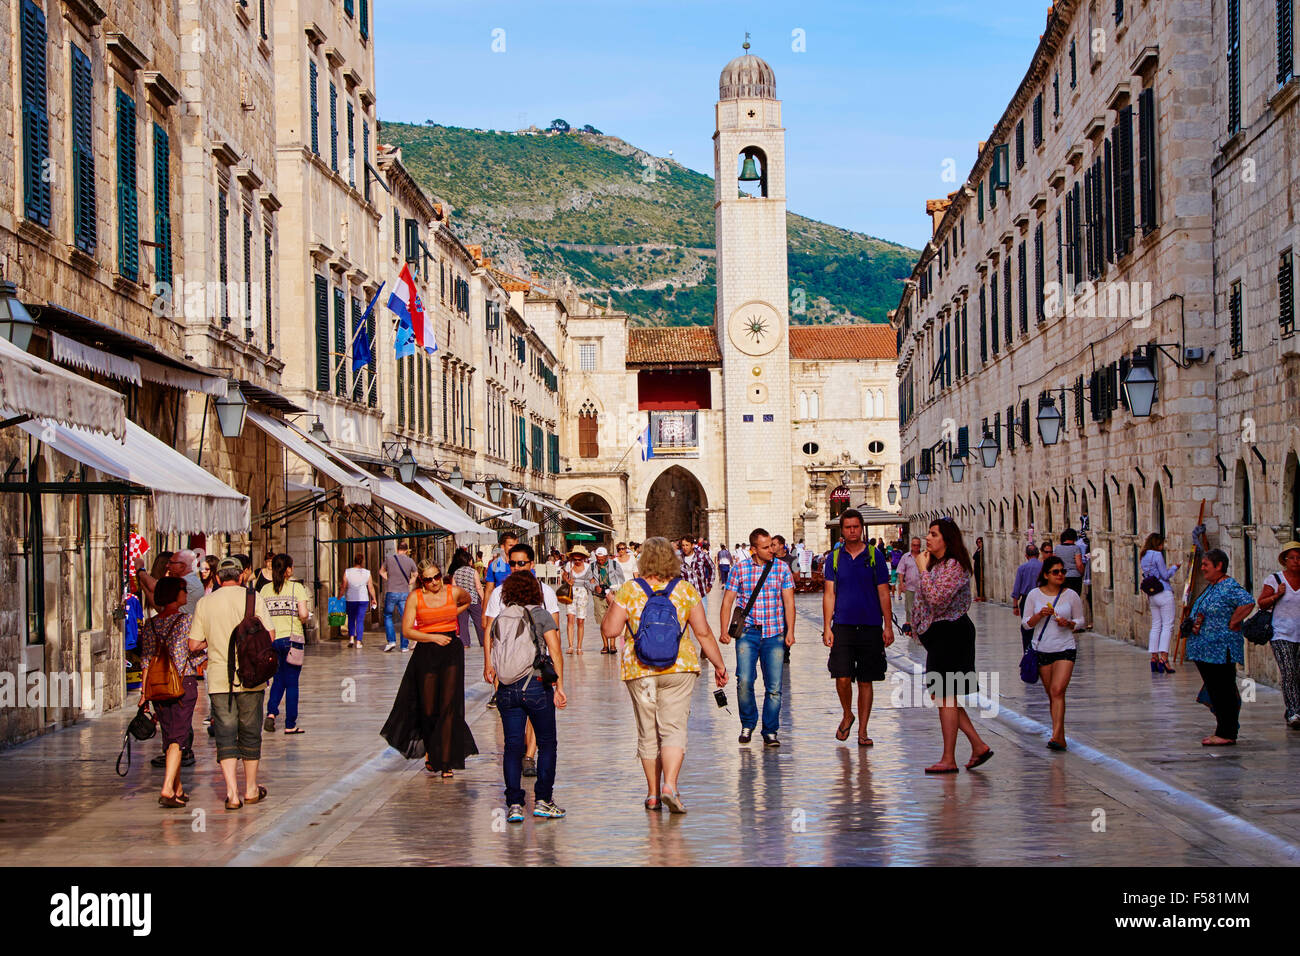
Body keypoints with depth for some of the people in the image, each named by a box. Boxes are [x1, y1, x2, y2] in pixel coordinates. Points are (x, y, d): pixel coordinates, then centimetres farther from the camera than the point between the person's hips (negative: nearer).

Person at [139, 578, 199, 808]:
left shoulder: (150, 624, 7)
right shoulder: (186, 620, -8)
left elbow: (146, 659, 6)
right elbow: (195, 651, -9)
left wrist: (144, 692, 7)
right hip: (184, 683, -5)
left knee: (169, 737, 16)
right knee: (178, 737, -7)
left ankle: (177, 789, 24)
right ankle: (167, 789, -19)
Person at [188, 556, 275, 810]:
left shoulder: (205, 603, 2)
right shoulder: (253, 598, -3)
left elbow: (194, 644, 1)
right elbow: (270, 634, -7)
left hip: (218, 679, 1)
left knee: (225, 734, 2)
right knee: (250, 732, 12)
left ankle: (232, 793, -9)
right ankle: (251, 789, 23)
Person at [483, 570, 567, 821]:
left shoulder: (500, 619, 8)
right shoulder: (542, 615, -2)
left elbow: (489, 645, 16)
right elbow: (555, 652, -8)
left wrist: (489, 670, 33)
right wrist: (559, 686, -5)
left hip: (507, 689, 3)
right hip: (537, 685, -3)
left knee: (512, 746, 6)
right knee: (547, 744, 10)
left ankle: (514, 804, 0)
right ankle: (543, 800, 8)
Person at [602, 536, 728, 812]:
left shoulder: (628, 590, -3)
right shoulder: (686, 590, 0)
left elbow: (609, 630, -5)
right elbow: (703, 633, 1)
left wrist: (612, 606, 14)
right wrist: (719, 665, 10)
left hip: (638, 669, 0)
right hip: (679, 666, 0)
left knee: (647, 732, 10)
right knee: (674, 727, 0)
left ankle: (653, 794, 16)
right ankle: (670, 785, -18)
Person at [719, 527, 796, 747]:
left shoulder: (782, 568, 5)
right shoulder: (740, 569, 3)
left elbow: (789, 602, 4)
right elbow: (728, 601, 7)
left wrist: (790, 632, -5)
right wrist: (724, 631, 0)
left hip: (774, 633, 1)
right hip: (747, 632, -1)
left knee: (774, 686, -2)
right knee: (744, 680, -13)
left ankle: (770, 732, 12)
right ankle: (747, 723, 11)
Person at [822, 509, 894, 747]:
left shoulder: (875, 555, 2)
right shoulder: (835, 558, 6)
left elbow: (883, 593, 4)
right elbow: (829, 594, 6)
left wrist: (888, 626, -1)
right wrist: (827, 628, -1)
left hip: (870, 626, 0)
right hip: (843, 625, 0)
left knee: (866, 681, 4)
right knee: (842, 677, -10)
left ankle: (862, 731, 11)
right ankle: (847, 715, 17)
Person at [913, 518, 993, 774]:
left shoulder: (954, 566, -16)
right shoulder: (936, 564, 15)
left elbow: (937, 599, -26)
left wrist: (923, 570, -19)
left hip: (951, 634, -10)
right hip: (939, 635, 10)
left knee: (945, 697, -6)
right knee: (943, 697, 11)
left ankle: (949, 760, -1)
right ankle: (979, 746, 15)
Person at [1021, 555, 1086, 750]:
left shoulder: (1071, 595, 1)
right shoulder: (1034, 595, 2)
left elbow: (1080, 620, 11)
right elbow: (1026, 623, 5)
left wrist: (1068, 623, -11)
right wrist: (1040, 615, -14)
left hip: (1065, 648, -2)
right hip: (1042, 649, 2)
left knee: (1058, 690, -17)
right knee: (1051, 694, 7)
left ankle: (1056, 735, -23)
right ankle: (1060, 737, 15)